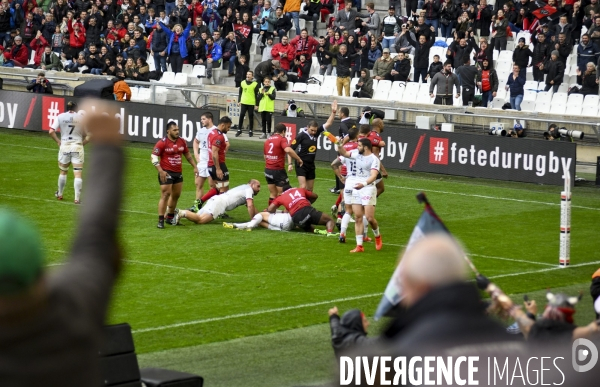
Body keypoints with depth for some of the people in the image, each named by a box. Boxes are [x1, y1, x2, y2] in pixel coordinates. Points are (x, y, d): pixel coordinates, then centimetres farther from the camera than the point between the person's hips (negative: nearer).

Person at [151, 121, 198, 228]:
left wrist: (194, 167, 15)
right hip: (166, 173, -6)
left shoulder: (182, 142, 6)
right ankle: (161, 220, -9)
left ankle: (170, 217, 27)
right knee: (165, 195, -11)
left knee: (176, 195, 13)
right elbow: (153, 157, -12)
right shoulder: (162, 143, -12)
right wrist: (161, 171, -21)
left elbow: (187, 155, 20)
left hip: (178, 173, 7)